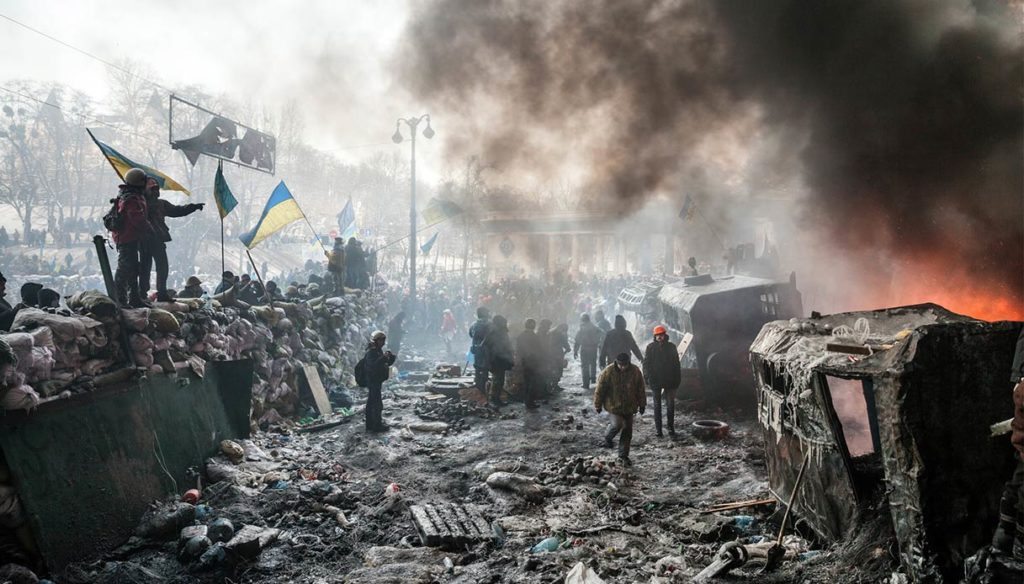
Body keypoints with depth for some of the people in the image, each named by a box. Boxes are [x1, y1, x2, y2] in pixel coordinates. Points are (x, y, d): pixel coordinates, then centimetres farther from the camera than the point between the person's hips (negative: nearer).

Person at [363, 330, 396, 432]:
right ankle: (377, 425, -5)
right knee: (377, 404, -8)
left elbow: (387, 363, 16)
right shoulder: (371, 352, -17)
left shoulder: (379, 351, 14)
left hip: (377, 381, 10)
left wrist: (391, 358, -4)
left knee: (371, 403, 16)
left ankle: (370, 425, 24)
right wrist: (384, 357, -38)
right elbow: (373, 365, -32)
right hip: (373, 381, -10)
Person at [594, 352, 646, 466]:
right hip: (613, 405, -3)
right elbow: (599, 389, -8)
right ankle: (608, 437, 14)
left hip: (629, 406, 4)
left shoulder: (635, 371, -7)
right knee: (617, 424, -20)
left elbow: (640, 389, 5)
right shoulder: (608, 372, -17)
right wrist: (598, 405, -3)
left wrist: (642, 404, 8)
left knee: (627, 431, 6)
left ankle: (623, 455, 20)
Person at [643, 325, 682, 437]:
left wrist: (677, 379, 1)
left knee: (670, 405, 5)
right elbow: (646, 363, -1)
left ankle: (671, 428, 14)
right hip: (655, 381, -1)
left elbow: (676, 364, 6)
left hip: (670, 381, 1)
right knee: (657, 406, 6)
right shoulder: (651, 347, -1)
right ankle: (657, 429, 9)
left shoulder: (671, 346, 2)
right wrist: (647, 378, -10)